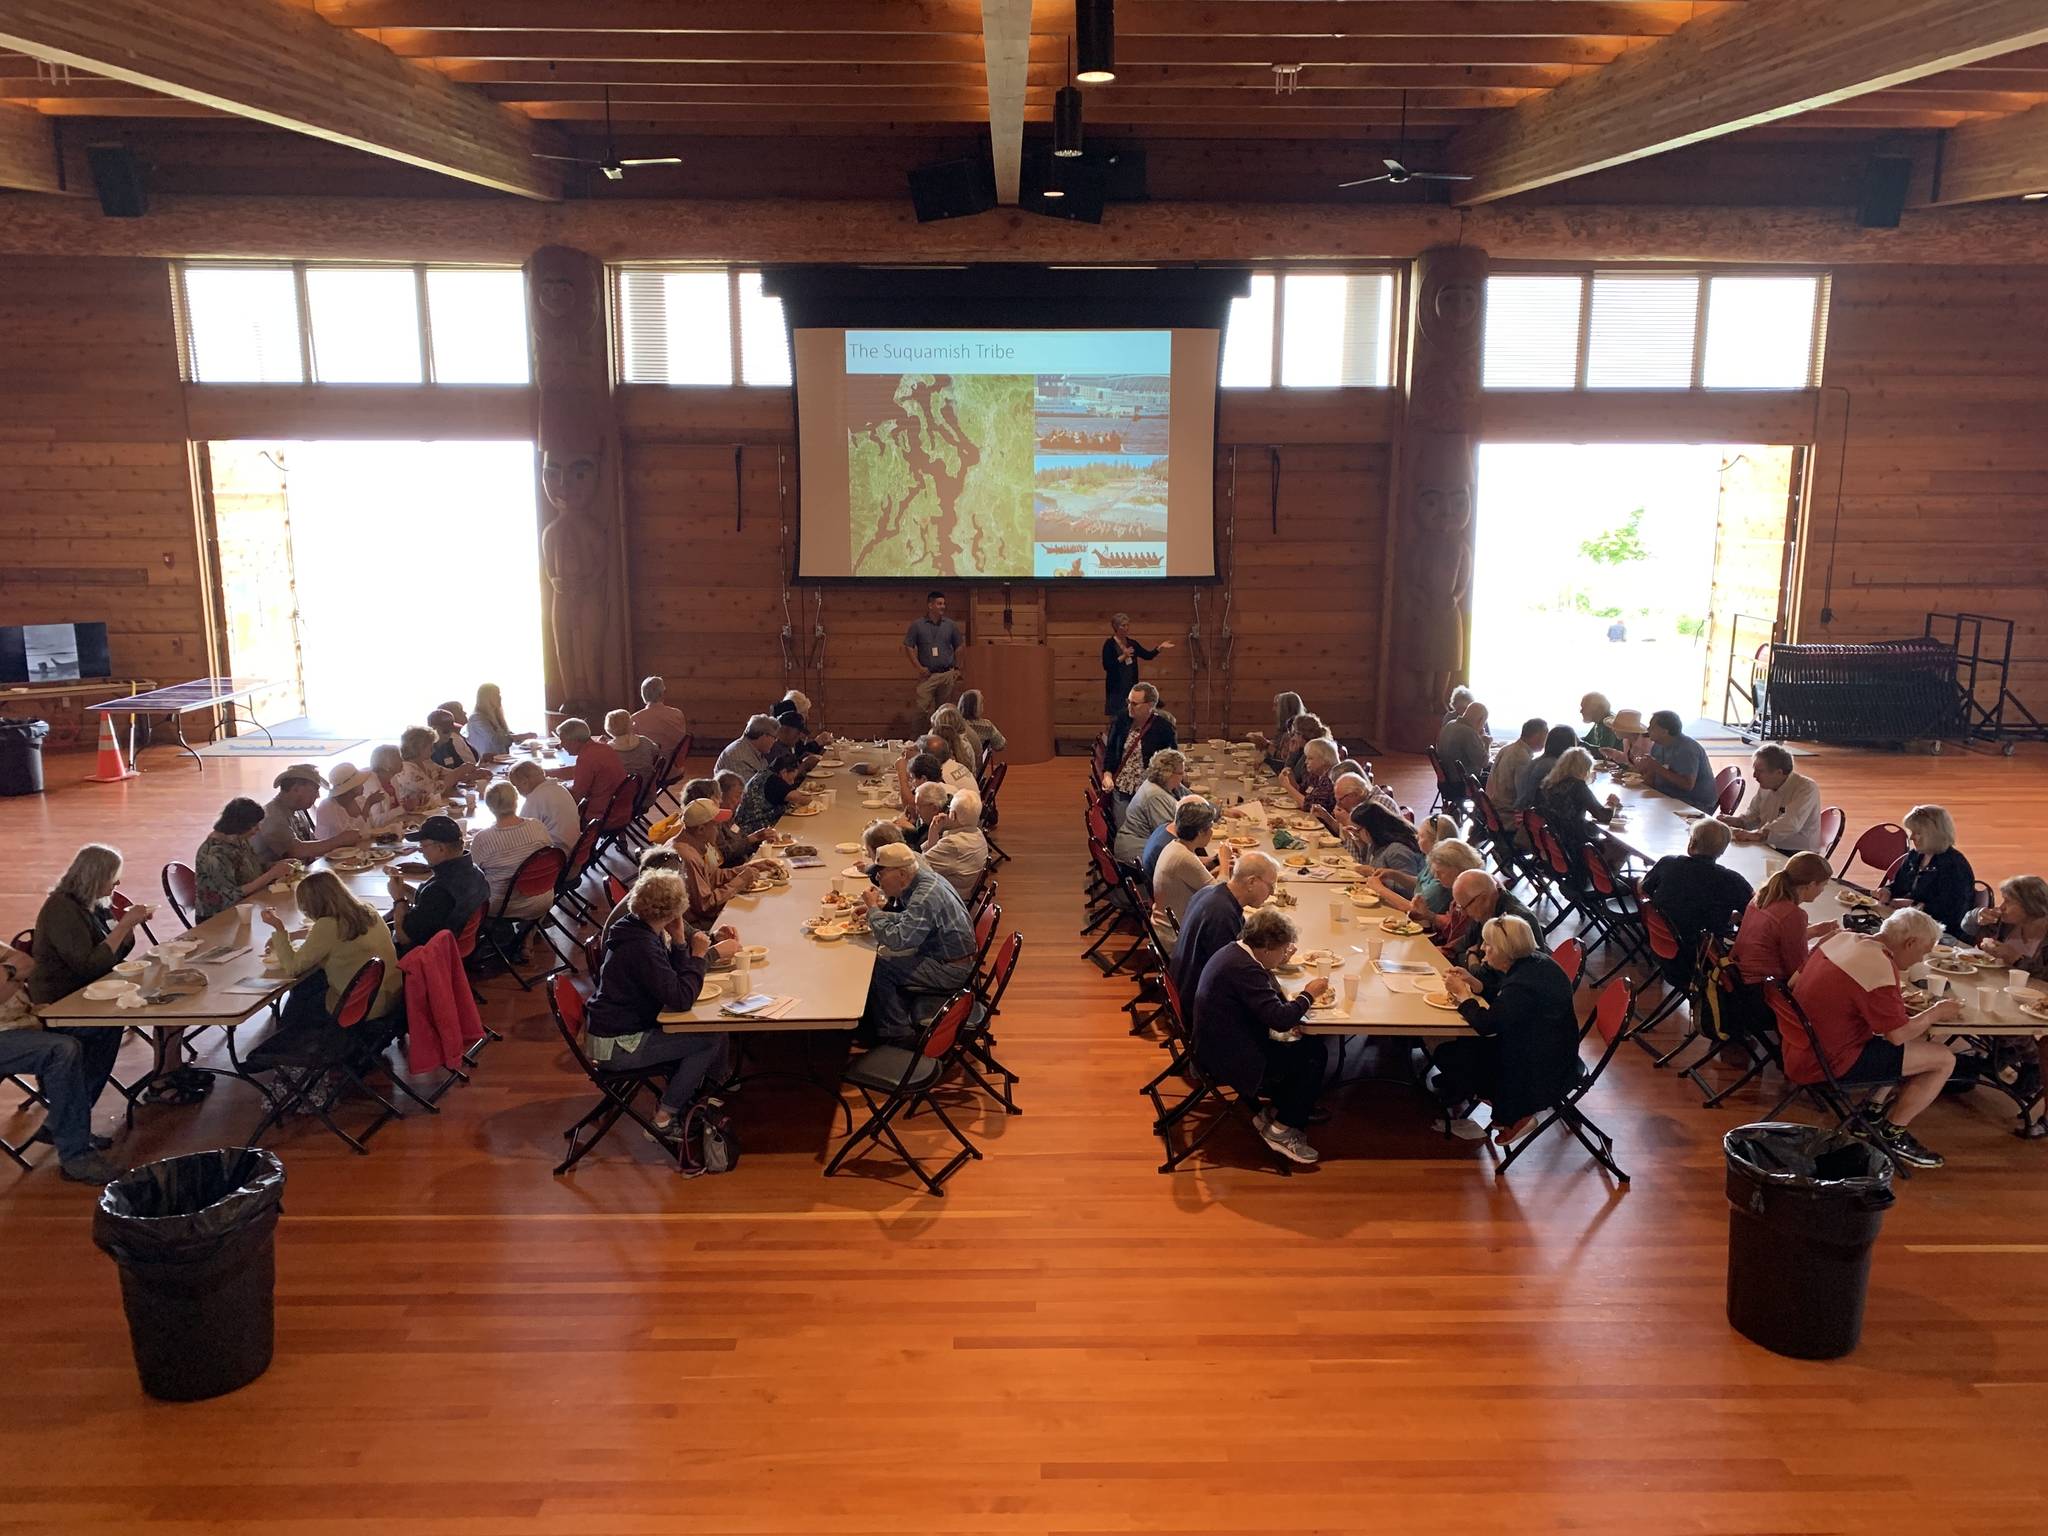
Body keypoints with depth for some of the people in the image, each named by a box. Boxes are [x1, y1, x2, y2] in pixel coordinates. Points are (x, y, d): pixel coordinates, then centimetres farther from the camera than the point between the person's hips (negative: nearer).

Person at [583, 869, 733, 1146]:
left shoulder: (639, 931, 3)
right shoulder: (641, 947, -27)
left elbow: (672, 979, 9)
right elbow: (681, 998, -30)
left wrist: (679, 942, -6)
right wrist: (698, 955, -19)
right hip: (615, 1046, -10)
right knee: (711, 1039, -11)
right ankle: (665, 1119, -1)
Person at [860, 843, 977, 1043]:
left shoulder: (925, 898, -27)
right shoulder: (923, 879, 3)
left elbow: (896, 940, -31)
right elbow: (908, 920, 17)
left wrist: (873, 909, -18)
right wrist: (877, 912, 1)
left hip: (950, 970, -10)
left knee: (879, 967, -12)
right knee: (882, 954, 8)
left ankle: (896, 1033, 3)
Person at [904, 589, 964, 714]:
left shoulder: (950, 625, 6)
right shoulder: (917, 625, -1)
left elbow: (959, 647, 14)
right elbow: (908, 647, 1)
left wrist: (957, 669, 7)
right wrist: (919, 667, -6)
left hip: (948, 674, 2)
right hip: (928, 674, -2)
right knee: (923, 709, -10)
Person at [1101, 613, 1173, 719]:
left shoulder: (1132, 643, 10)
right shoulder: (1109, 644, -8)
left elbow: (1148, 655, 7)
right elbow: (1106, 666, -16)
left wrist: (1160, 647, -6)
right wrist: (1123, 657, -24)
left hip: (1131, 687, 6)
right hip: (1116, 689, -6)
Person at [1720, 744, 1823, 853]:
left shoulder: (1807, 788, -15)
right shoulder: (1766, 785, 8)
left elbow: (1791, 824, -30)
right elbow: (1754, 814, 21)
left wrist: (1757, 835, -43)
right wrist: (1735, 820, -2)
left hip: (1799, 854, -7)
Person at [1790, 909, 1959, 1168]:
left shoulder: (1841, 939, 3)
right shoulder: (1880, 969, -22)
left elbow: (1793, 982, 14)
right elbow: (1897, 1035, -16)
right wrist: (1935, 1013, 4)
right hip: (1827, 1064, -9)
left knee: (1918, 1038, 20)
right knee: (1944, 1059, -1)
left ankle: (1875, 1111, 20)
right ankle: (1891, 1134, 12)